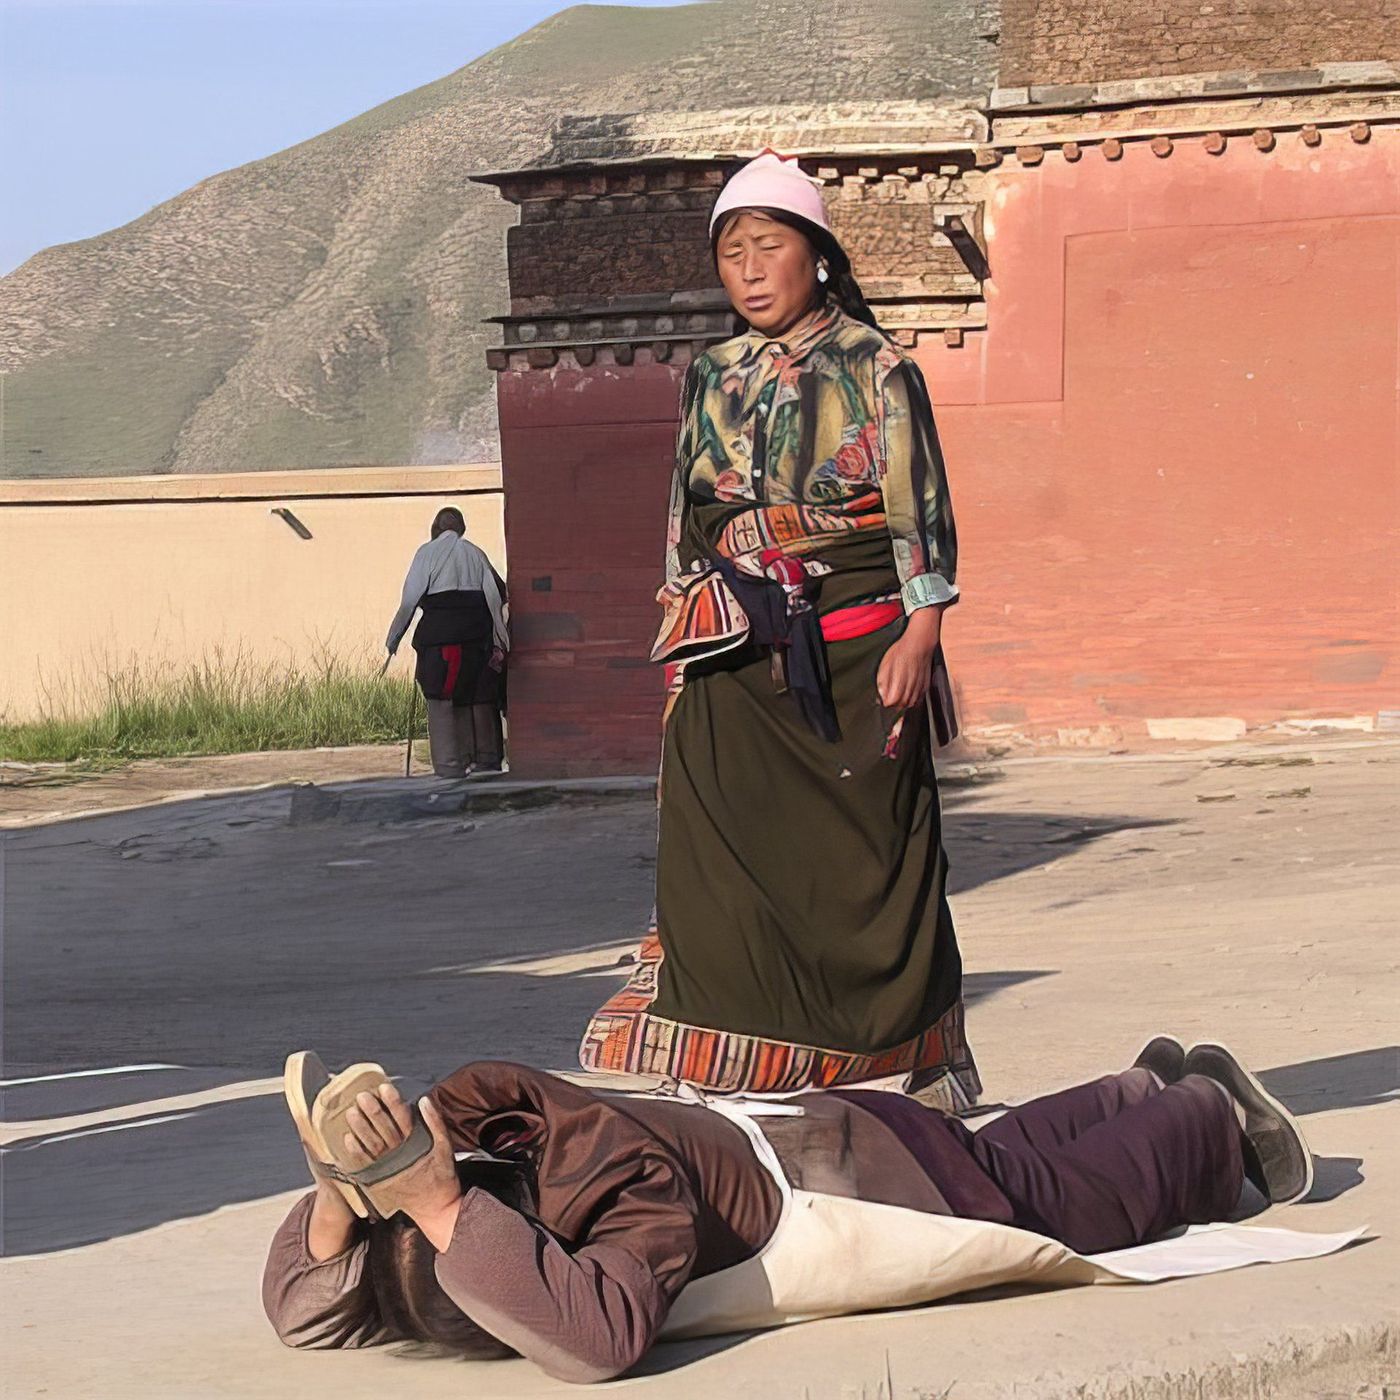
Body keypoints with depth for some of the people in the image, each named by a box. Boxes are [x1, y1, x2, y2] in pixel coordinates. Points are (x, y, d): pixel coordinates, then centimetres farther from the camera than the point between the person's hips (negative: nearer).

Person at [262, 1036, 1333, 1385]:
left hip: (863, 1165, -6)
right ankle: (1153, 1086, 63)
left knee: (1085, 1189, 24)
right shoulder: (472, 1120, -28)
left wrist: (436, 1207, -68)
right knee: (1015, 1149, 36)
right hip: (762, 1132, 6)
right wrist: (340, 1196, -45)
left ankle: (1215, 1116, 54)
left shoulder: (614, 1163, -47)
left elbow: (599, 1336, -64)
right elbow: (305, 1312, -24)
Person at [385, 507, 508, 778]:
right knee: (478, 698, 11)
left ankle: (449, 763, -8)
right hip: (476, 633, 4)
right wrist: (500, 641, 8)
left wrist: (394, 638, 5)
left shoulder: (428, 552, 4)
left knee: (441, 700, -1)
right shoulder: (475, 553, 14)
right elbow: (496, 595, 7)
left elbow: (410, 599, -1)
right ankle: (486, 758, 12)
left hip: (439, 633, -4)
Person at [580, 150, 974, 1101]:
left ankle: (906, 1079, 5)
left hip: (851, 659, -4)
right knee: (726, 873, -4)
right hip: (735, 667, 4)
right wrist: (682, 652, 14)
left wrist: (917, 639, -13)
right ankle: (738, 1085, -1)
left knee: (863, 872, -3)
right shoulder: (712, 382, 13)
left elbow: (923, 518, -4)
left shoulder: (876, 368, -1)